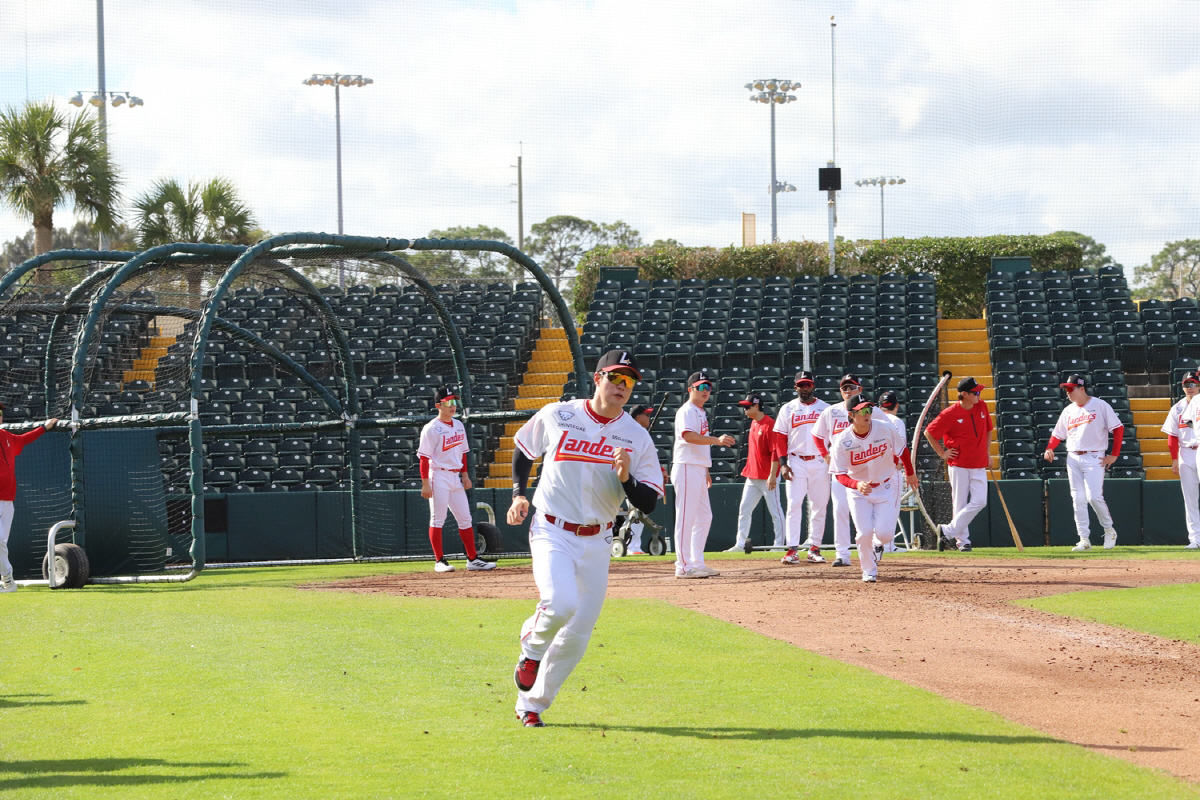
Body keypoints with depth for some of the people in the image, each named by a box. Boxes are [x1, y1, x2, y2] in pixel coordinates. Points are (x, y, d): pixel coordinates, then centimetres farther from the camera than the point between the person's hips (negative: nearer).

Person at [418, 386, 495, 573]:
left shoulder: (458, 426, 12)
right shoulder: (431, 428, -11)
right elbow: (424, 457, -13)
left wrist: (465, 474, 13)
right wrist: (425, 483, -18)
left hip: (456, 477, 7)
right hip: (439, 475, -7)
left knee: (465, 519, 8)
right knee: (437, 519, -4)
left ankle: (473, 559, 12)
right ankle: (439, 561, -2)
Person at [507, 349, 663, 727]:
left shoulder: (637, 437, -1)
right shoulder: (555, 416, -3)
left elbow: (648, 504, -2)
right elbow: (523, 448, 16)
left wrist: (626, 478, -21)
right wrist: (518, 494, 4)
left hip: (597, 543, 3)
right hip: (551, 534, -3)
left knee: (577, 633, 3)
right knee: (561, 603, -29)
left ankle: (532, 704, 20)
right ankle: (532, 646, 5)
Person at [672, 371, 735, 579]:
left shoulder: (701, 412, 19)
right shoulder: (687, 411, -11)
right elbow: (688, 436, -28)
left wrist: (705, 471, 22)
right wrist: (717, 440, -37)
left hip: (698, 470, 10)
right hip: (687, 469, -10)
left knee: (704, 517, 13)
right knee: (686, 518, -9)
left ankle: (697, 563, 18)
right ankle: (683, 566, -9)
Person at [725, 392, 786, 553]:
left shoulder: (769, 425, -14)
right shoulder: (753, 423, 13)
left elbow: (776, 452, -18)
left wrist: (772, 475, -22)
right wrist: (747, 469, 20)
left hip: (767, 478, -9)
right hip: (752, 476, 9)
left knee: (775, 511, -1)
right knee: (744, 510, 7)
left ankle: (779, 544, 4)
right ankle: (740, 544, 11)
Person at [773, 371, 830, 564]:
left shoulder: (825, 408, 7)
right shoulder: (788, 409, 7)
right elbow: (780, 437, 4)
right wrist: (783, 464, -6)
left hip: (819, 462, 1)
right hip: (796, 462, -1)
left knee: (819, 507, 3)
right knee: (794, 505, -9)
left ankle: (814, 549, 10)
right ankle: (792, 550, -11)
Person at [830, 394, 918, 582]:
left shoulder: (885, 429, -17)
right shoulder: (843, 441, -20)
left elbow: (902, 451, 2)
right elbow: (839, 474, -18)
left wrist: (910, 473, 16)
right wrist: (857, 484, -38)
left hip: (886, 487, 1)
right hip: (858, 490, -1)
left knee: (885, 533, -10)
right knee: (864, 533, -11)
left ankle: (878, 545, 29)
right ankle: (869, 571, 14)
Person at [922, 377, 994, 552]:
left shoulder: (982, 407, 4)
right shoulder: (951, 413, -12)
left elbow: (988, 429, 21)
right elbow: (929, 433, -5)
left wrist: (986, 452, 16)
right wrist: (942, 454, -5)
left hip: (979, 465, 5)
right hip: (959, 464, -5)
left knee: (979, 501, -8)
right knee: (960, 503, -1)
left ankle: (949, 532, -1)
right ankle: (962, 541, 9)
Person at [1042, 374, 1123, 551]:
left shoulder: (1100, 406, -3)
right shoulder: (1068, 410, 13)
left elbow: (1118, 428, -4)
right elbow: (1058, 434, 15)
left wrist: (1114, 455, -9)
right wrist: (1049, 449, -5)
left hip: (1094, 458, -5)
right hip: (1073, 458, 5)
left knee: (1094, 497, -15)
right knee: (1078, 500, 2)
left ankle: (1109, 530, 7)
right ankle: (1084, 540, 4)